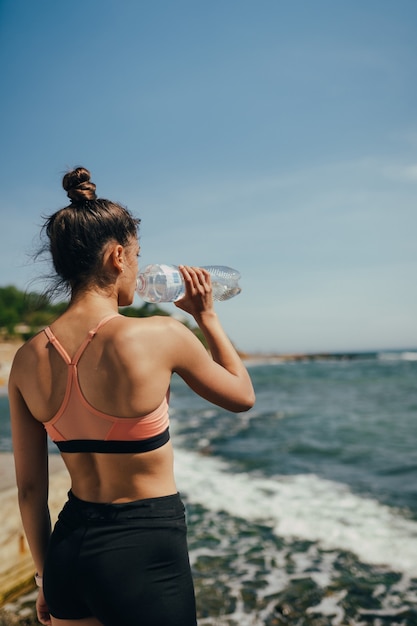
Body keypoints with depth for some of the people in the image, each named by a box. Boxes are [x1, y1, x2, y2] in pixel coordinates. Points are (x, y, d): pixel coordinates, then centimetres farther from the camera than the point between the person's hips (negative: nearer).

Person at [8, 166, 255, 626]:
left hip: (70, 546, 5)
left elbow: (29, 487, 3)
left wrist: (45, 574, 16)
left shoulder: (27, 359, -5)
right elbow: (242, 396, -1)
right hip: (144, 552, -5)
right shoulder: (159, 335, -20)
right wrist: (207, 316, 8)